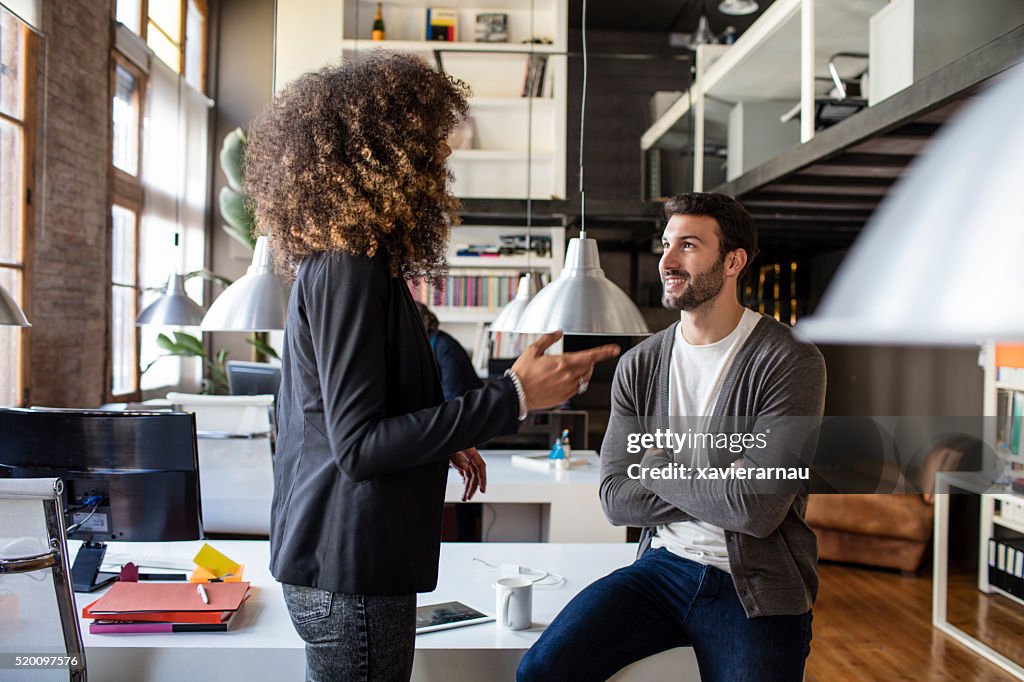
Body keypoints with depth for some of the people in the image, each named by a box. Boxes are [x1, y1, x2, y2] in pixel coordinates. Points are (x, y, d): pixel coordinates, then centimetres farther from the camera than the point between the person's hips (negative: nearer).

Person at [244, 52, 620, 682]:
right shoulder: (350, 271, -19)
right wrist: (512, 397, -26)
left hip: (337, 562, 10)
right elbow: (357, 445, -23)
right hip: (352, 571, -10)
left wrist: (441, 443, 19)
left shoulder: (332, 264, 11)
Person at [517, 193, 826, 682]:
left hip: (757, 589, -3)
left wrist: (657, 468, -7)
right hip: (664, 565, 3)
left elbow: (758, 509, -20)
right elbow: (615, 499, -2)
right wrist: (714, 487, -13)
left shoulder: (792, 363, -11)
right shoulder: (638, 366, 3)